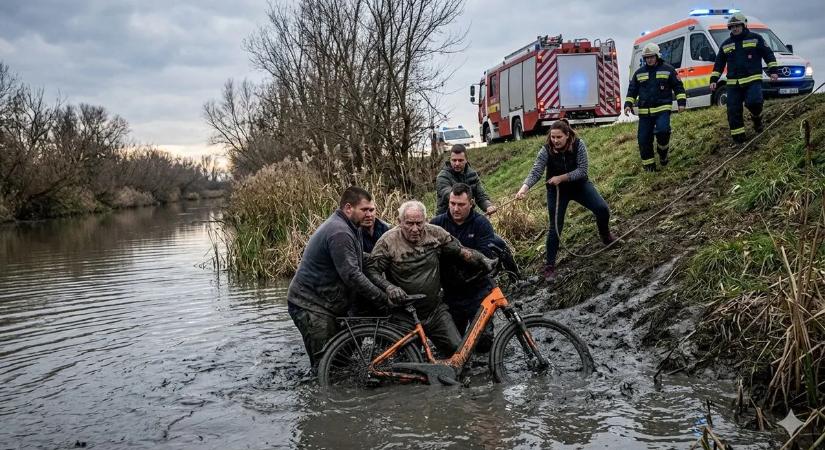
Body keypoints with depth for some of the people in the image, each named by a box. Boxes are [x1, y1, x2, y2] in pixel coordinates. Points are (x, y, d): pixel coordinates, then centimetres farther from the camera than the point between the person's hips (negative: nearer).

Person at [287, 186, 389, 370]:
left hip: (325, 303, 11)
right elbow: (351, 275, -26)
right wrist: (383, 297, -21)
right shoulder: (339, 233, -22)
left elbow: (355, 263, 14)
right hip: (310, 306, -11)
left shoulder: (343, 227, 13)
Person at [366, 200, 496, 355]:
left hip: (436, 311, 3)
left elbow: (461, 250, 7)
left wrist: (483, 261, -7)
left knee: (458, 349, -3)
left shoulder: (435, 233, 0)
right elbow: (371, 270, -10)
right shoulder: (388, 241, -9)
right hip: (405, 316, -3)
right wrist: (389, 287, -26)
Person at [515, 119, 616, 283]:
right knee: (555, 227, -5)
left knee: (602, 208, -12)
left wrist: (562, 177, -32)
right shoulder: (546, 151, -23)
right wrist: (524, 189, -49)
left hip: (579, 185, 1)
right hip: (557, 190, -1)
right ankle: (550, 266, 5)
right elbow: (535, 172, -32)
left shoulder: (578, 145, -21)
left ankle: (606, 236, 22)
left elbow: (582, 170, -23)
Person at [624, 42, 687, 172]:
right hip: (644, 112, 3)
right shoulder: (639, 73, 12)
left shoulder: (668, 69, 4)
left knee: (663, 131, -26)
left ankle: (663, 152, 2)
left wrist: (681, 102, -3)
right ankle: (649, 165, 11)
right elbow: (632, 90, 17)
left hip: (662, 109, -3)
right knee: (644, 139, -1)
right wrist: (628, 104, 4)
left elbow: (678, 87, 7)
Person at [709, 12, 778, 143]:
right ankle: (738, 138, 4)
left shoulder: (755, 38, 6)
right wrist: (714, 80, 11)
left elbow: (768, 54, 7)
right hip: (733, 84, 4)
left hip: (753, 80, -4)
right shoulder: (725, 45, 16)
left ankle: (756, 118, 6)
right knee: (733, 111, -3)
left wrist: (773, 70, -2)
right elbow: (718, 64, 20)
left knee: (753, 101, -27)